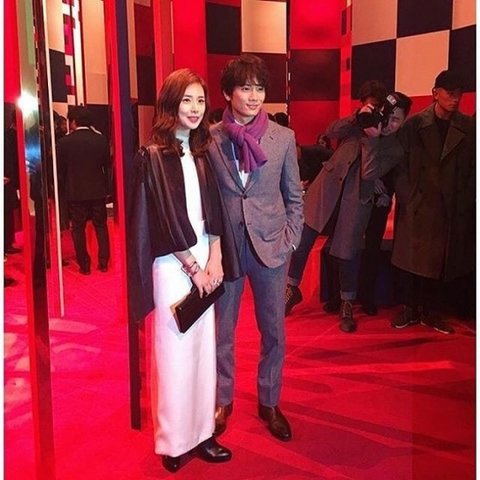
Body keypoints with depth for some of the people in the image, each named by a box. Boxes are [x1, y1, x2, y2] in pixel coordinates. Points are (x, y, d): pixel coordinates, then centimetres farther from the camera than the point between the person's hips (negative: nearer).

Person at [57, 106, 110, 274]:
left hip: (75, 192, -2)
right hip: (98, 190, 2)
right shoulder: (101, 140, -4)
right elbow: (106, 165, 4)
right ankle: (103, 263, 13)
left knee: (78, 229, 8)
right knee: (101, 226, 12)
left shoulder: (64, 142, -8)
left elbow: (60, 169, -1)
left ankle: (84, 265, 10)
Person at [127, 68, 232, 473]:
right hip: (172, 265, -6)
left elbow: (213, 210, 8)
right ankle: (174, 442, 15)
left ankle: (200, 433, 22)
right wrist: (193, 267, -9)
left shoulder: (201, 154, 10)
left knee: (203, 348, 10)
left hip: (203, 258, 6)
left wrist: (214, 257, -4)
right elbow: (166, 219, -12)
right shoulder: (153, 156, -8)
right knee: (175, 352, 0)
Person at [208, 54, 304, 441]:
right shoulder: (210, 138, -3)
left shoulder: (283, 137, -1)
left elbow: (294, 198, 5)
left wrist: (290, 242, -2)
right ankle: (223, 401, 31)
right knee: (222, 330, 12)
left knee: (273, 331, 11)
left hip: (270, 247, 1)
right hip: (225, 246, 0)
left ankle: (269, 403, 30)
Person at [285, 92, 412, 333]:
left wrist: (372, 139, -18)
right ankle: (292, 288, 19)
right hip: (327, 187, 2)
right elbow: (332, 132, -3)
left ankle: (347, 305, 23)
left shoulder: (395, 149, 2)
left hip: (354, 201, -1)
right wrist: (357, 118, -15)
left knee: (346, 254, 0)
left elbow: (369, 173, -12)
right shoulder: (363, 123, 8)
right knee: (301, 239, -3)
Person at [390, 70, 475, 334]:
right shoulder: (414, 124, 0)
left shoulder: (468, 127, 3)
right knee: (411, 259, 4)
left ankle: (431, 312, 19)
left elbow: (472, 170, 4)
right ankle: (410, 309, 17)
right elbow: (402, 166, 0)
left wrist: (465, 204, -3)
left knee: (439, 261, 7)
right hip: (417, 204, -1)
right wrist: (407, 199, -7)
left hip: (450, 208, 1)